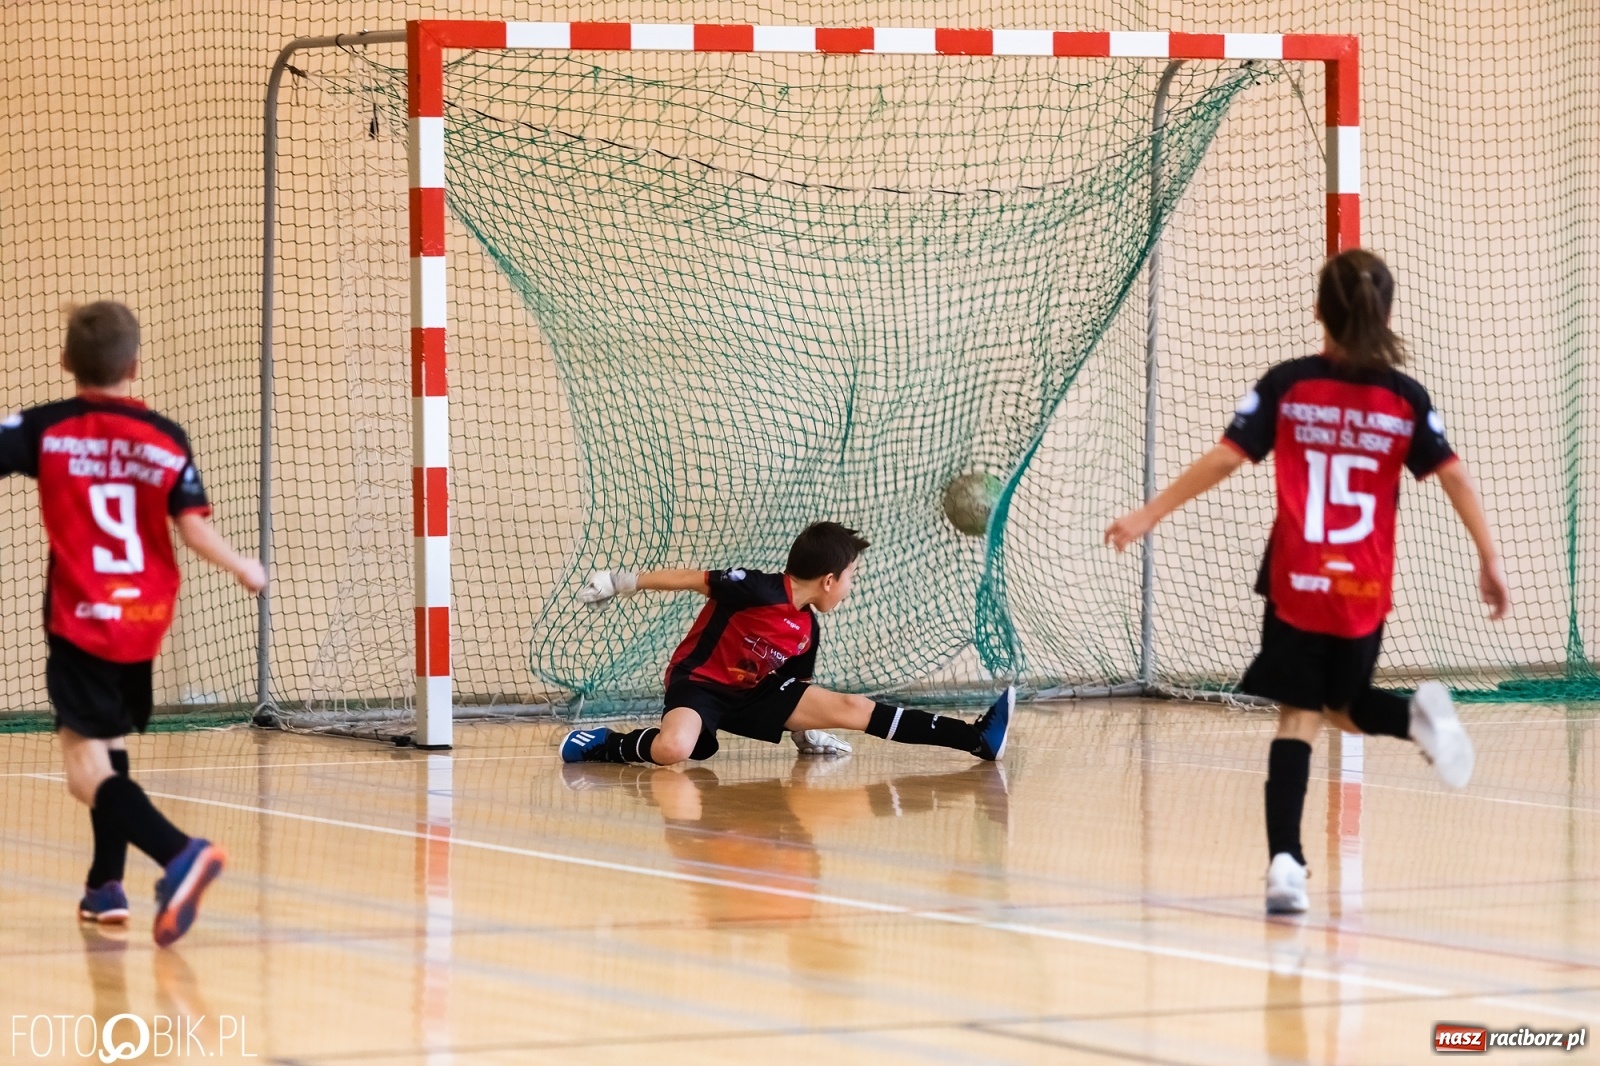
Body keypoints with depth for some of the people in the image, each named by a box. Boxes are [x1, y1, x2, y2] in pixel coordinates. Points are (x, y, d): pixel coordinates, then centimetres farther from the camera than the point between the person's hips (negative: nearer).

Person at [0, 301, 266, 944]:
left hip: (81, 622, -4)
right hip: (144, 622, 4)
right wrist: (244, 569, 12)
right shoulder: (165, 440, -2)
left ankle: (178, 855, -33)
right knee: (110, 744, 25)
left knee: (87, 770, -10)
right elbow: (193, 529, -5)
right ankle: (107, 885, 26)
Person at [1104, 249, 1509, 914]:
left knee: (1299, 716, 0)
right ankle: (1420, 713, -9)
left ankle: (1285, 861, -15)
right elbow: (1456, 479, -1)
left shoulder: (1287, 387, -4)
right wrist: (1490, 562, 6)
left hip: (1297, 585, -2)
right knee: (1342, 706, 22)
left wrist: (1148, 516, 1)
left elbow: (1222, 460, -6)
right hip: (1364, 591, 2)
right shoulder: (1406, 399, 0)